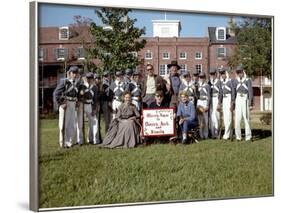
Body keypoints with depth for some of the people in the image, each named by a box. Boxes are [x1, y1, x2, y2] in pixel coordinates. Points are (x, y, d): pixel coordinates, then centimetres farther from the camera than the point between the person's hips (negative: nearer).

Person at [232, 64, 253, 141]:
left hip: (245, 99, -2)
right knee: (237, 118, -4)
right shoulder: (235, 81, 10)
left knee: (246, 118, -3)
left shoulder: (248, 80, 1)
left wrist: (251, 104, -9)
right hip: (238, 99, 2)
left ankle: (248, 136, 5)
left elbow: (250, 92, -3)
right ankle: (238, 136, 3)